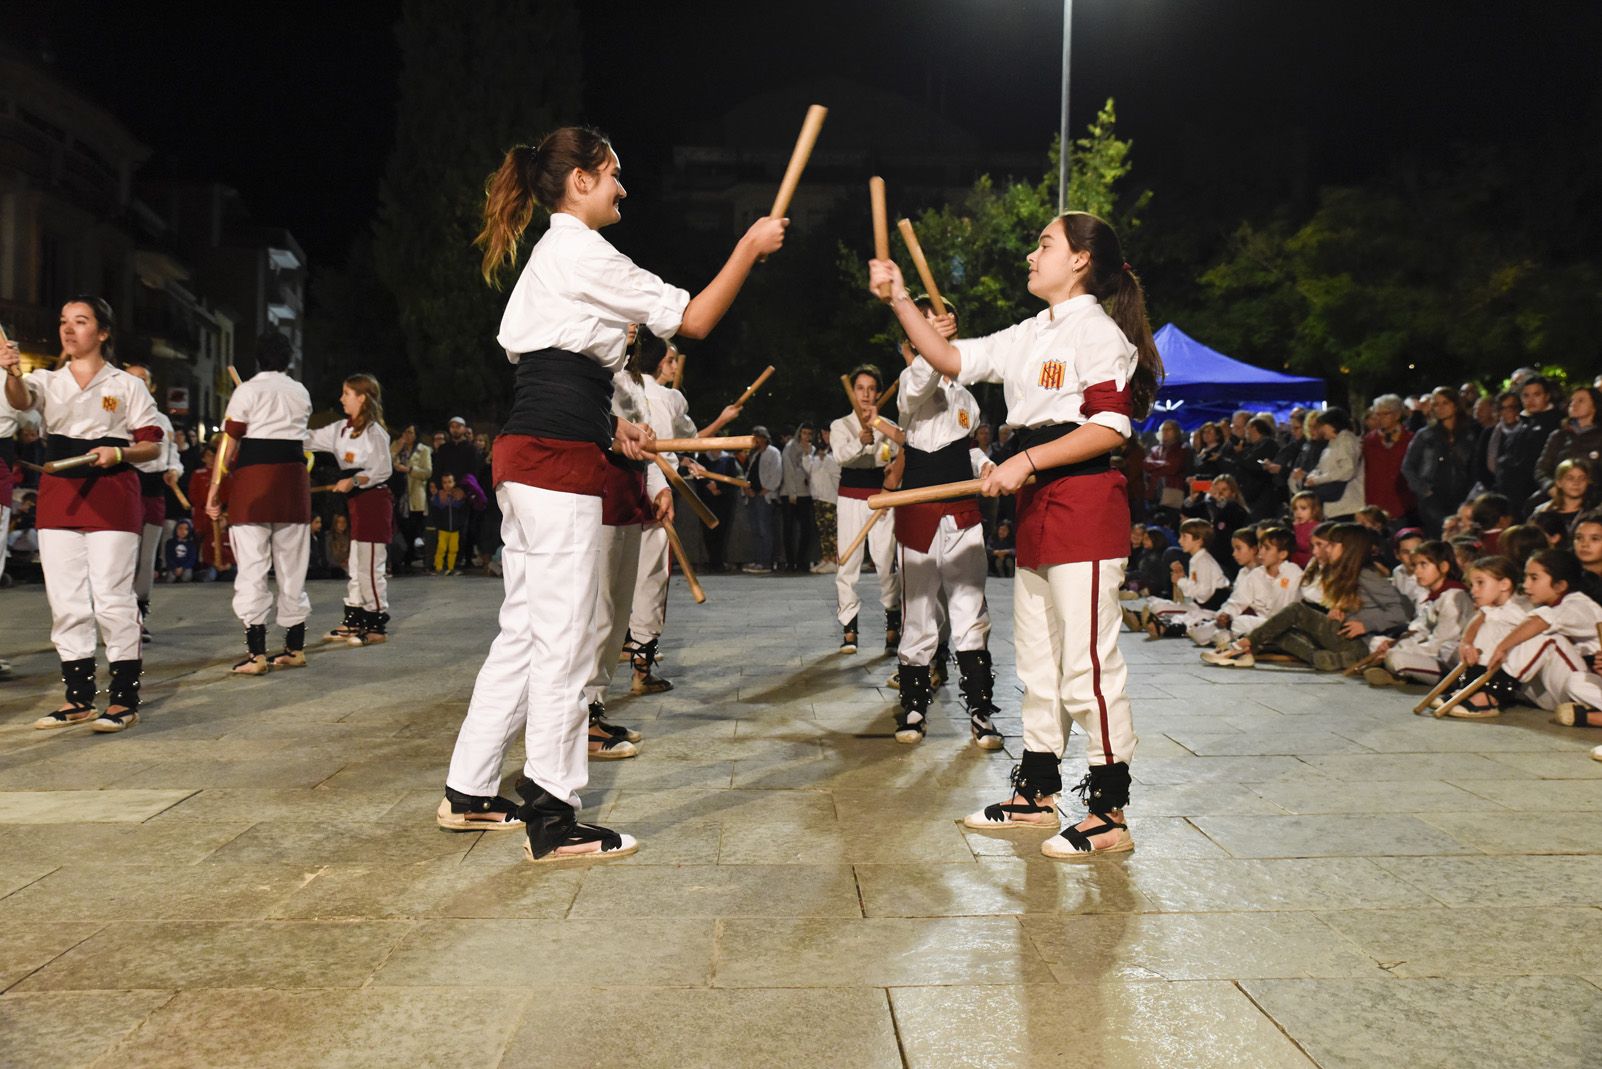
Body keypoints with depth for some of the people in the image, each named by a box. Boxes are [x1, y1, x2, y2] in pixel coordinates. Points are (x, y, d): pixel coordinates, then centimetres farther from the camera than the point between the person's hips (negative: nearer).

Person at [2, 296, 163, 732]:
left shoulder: (128, 385, 5)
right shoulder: (47, 380, 12)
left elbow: (153, 445, 3)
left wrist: (119, 453, -17)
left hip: (111, 496, -4)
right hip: (58, 495, 4)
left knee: (112, 598, -6)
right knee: (65, 601, 6)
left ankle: (124, 701, 0)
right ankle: (79, 700, 15)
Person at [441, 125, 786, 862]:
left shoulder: (552, 254, 22)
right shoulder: (581, 252, -9)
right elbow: (692, 320, -9)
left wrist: (610, 425, 19)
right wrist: (750, 248, -2)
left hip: (528, 456, 10)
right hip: (558, 466, -10)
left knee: (525, 631, 15)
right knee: (561, 641, -5)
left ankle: (471, 792, 23)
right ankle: (552, 818, 3)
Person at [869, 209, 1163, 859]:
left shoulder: (1098, 331, -8)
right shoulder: (1031, 335, 19)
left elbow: (1110, 428, -18)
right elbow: (950, 358, 19)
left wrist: (1026, 460, -20)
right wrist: (899, 299, 12)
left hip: (1085, 504, -10)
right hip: (1037, 507, 10)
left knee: (1087, 663, -8)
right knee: (1036, 659, 14)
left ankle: (1110, 815, 1)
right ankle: (1036, 793, 26)